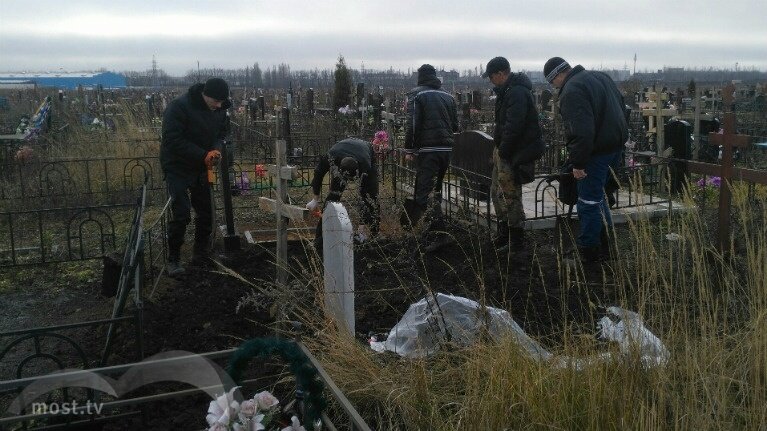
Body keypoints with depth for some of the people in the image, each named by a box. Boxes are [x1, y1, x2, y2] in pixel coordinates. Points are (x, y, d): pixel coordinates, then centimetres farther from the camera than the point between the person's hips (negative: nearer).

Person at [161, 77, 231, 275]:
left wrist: (216, 149, -14)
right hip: (178, 167, -6)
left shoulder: (219, 109, -3)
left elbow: (222, 132, 9)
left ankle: (201, 254, 25)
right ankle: (173, 259, 2)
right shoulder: (179, 107, -24)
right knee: (181, 214, -11)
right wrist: (203, 155, -28)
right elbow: (173, 140, -26)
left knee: (206, 212, 9)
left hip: (202, 167, 6)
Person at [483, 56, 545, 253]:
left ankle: (517, 242, 4)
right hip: (504, 150, 11)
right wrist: (498, 150, 15)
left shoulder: (517, 93, -21)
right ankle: (504, 234, 30)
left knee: (511, 196, -5)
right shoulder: (507, 90, 14)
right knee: (496, 192, 18)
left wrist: (503, 151, -20)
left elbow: (513, 127, -27)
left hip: (514, 154, -11)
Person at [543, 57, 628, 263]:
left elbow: (581, 132, -28)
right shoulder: (599, 76, 12)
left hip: (597, 150, -10)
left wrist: (578, 163, -22)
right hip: (616, 144, 10)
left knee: (588, 201, 0)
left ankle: (588, 249, 8)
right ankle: (605, 236, 35)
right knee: (598, 193, 25)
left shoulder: (571, 91, -20)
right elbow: (621, 105, 21)